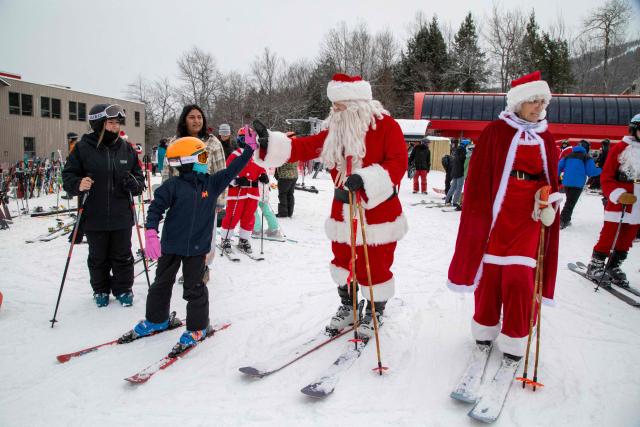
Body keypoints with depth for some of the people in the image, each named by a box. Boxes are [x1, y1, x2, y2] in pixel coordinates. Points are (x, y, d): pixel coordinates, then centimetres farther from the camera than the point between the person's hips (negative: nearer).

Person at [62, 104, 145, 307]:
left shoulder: (127, 149, 2)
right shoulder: (83, 148, -6)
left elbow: (139, 177, 9)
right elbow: (68, 175, -1)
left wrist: (135, 184, -13)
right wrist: (78, 184, -22)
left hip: (121, 216, 2)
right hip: (94, 216, -1)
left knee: (122, 256, 13)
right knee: (98, 258, 14)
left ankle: (123, 289, 31)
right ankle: (101, 290, 34)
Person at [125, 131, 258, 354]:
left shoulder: (212, 183, -1)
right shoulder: (173, 185, -11)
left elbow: (231, 170, 2)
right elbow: (156, 208, -11)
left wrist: (249, 149, -1)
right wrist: (151, 233, -22)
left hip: (197, 247, 1)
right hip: (171, 245, 0)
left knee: (194, 289, 6)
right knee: (161, 284, 16)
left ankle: (198, 327, 21)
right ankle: (156, 320, 37)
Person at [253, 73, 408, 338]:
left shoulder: (386, 126, -11)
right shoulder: (335, 131, 6)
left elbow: (398, 164, -18)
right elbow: (305, 147, 0)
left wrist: (366, 180, -33)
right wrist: (270, 142, -13)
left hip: (378, 212, -6)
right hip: (343, 213, 6)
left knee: (375, 267, 5)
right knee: (341, 262, 17)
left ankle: (375, 311, 30)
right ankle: (347, 306, 40)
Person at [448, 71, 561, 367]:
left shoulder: (546, 139, 11)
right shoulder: (495, 131, -2)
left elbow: (550, 179, 16)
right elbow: (479, 176, -3)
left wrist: (548, 202, -4)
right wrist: (480, 213, -9)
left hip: (528, 216, 3)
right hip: (495, 212, -2)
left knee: (519, 277, -1)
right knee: (490, 273, 5)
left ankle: (514, 342, 15)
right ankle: (485, 329, 27)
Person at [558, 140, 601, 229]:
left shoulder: (568, 156, 13)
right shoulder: (587, 157, -1)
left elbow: (559, 167, 9)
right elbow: (591, 171, -5)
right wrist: (601, 170, 11)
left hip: (566, 182, 5)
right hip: (577, 184, -5)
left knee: (569, 201, 22)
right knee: (571, 203, -2)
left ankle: (566, 220, 22)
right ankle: (561, 221, -12)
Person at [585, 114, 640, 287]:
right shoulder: (620, 148, -7)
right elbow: (606, 177, -8)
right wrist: (618, 194, -21)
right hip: (618, 203, -6)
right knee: (608, 237, -1)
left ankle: (614, 267, 25)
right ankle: (596, 265, 13)